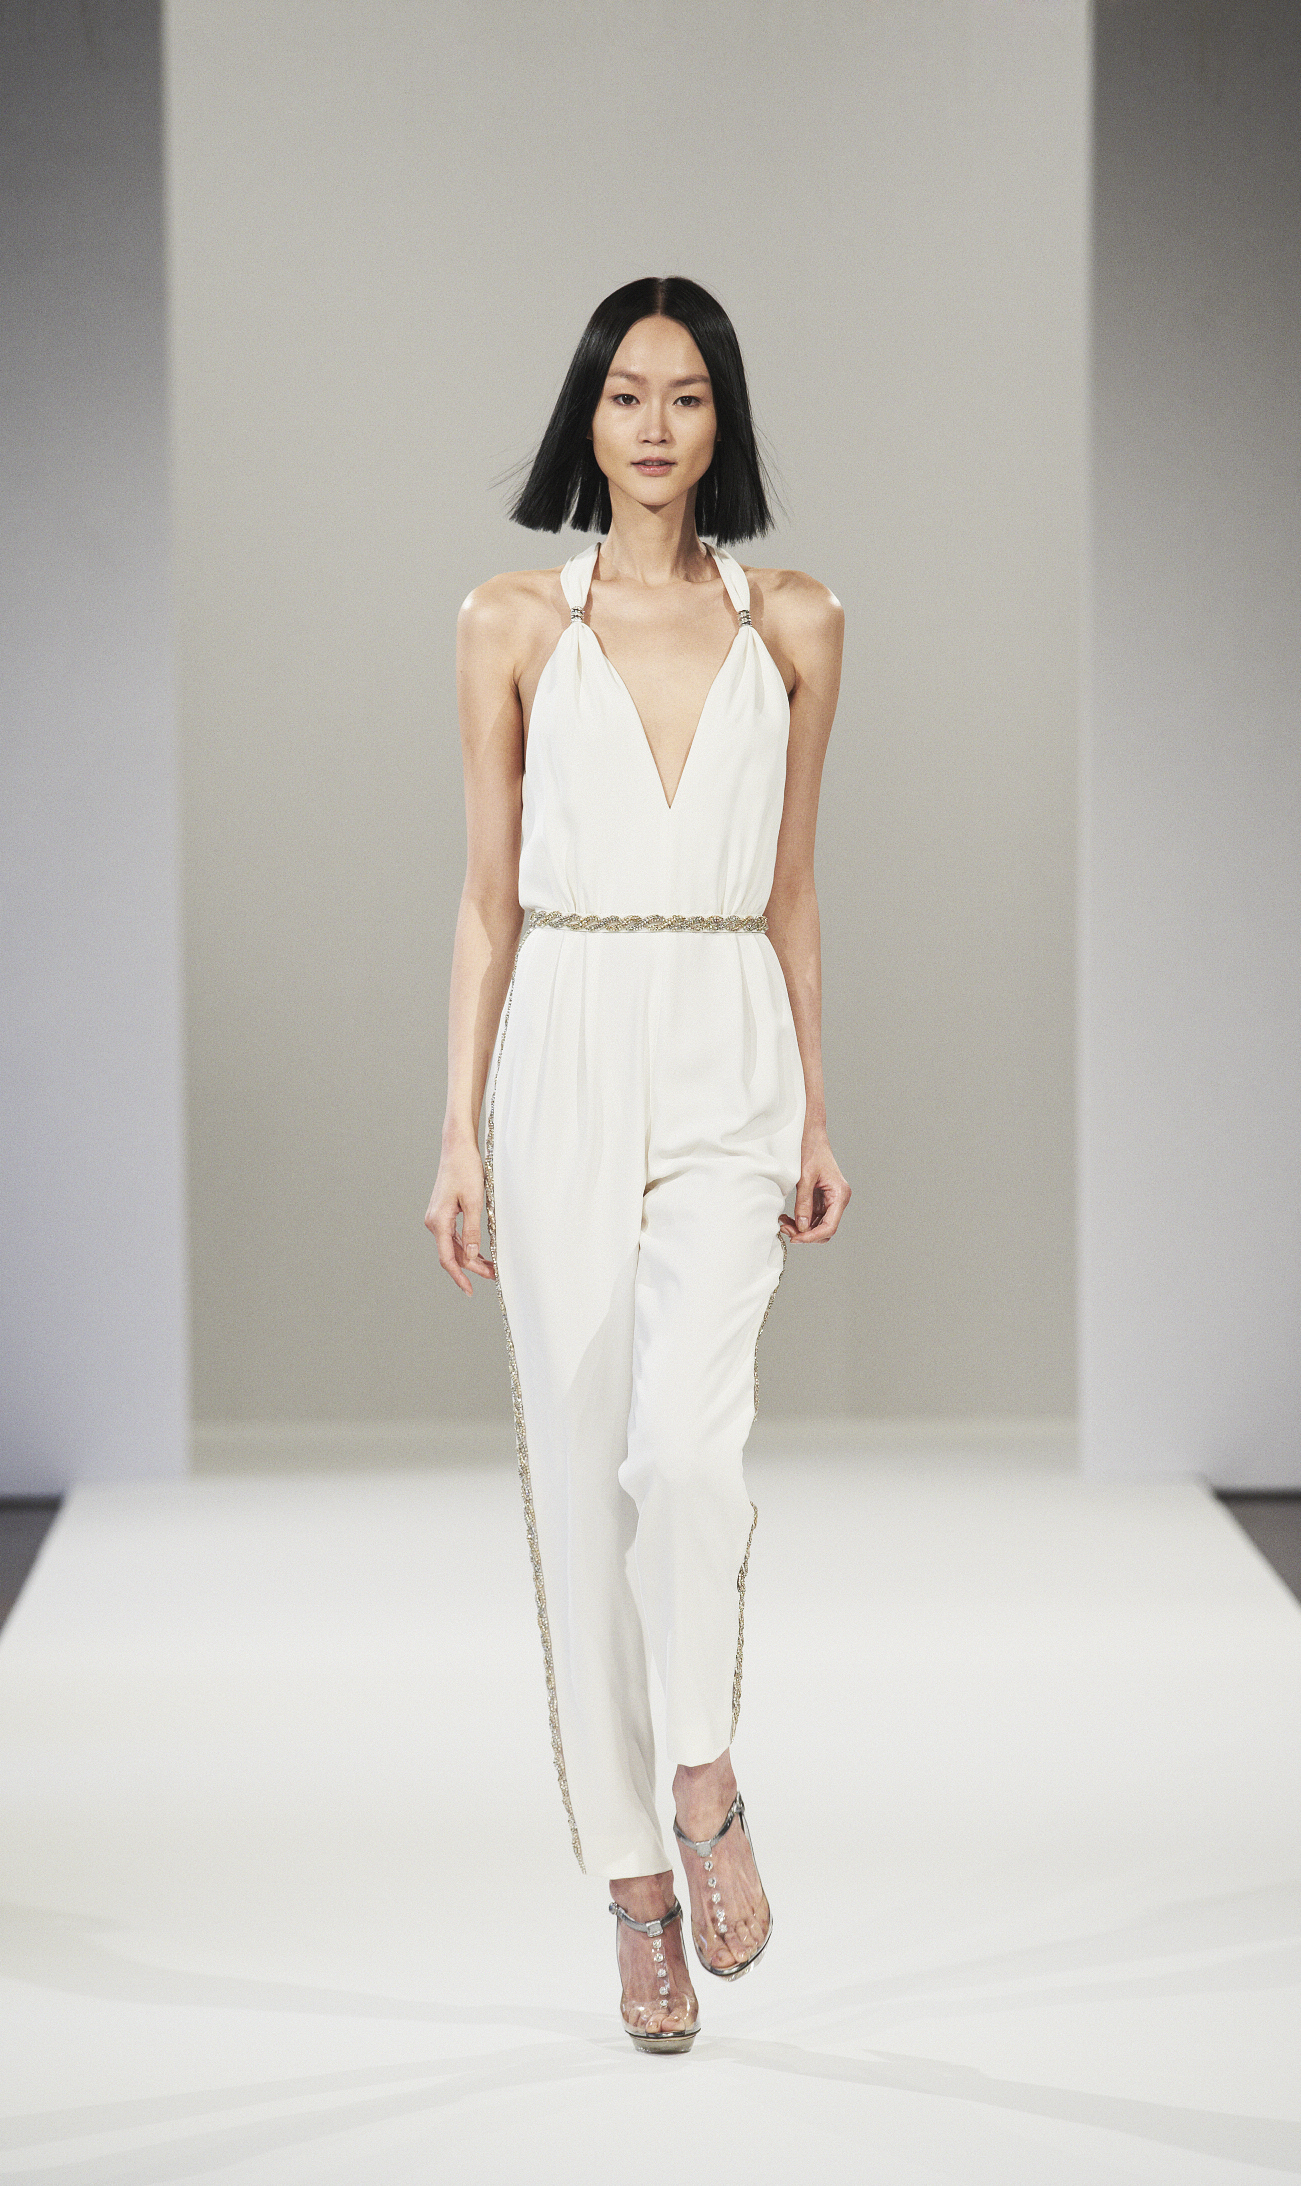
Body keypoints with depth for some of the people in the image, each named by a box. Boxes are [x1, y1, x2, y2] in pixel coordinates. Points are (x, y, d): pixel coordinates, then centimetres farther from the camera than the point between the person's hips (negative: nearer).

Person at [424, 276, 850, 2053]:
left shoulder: (794, 625, 6)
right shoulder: (515, 623, 3)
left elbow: (792, 894, 10)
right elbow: (488, 895, 3)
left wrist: (818, 1119, 8)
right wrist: (458, 1135, -2)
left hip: (728, 1060, 0)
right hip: (566, 1055, 0)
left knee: (686, 1440, -21)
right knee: (579, 1471, 3)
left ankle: (705, 1783, 3)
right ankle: (635, 1885, 14)